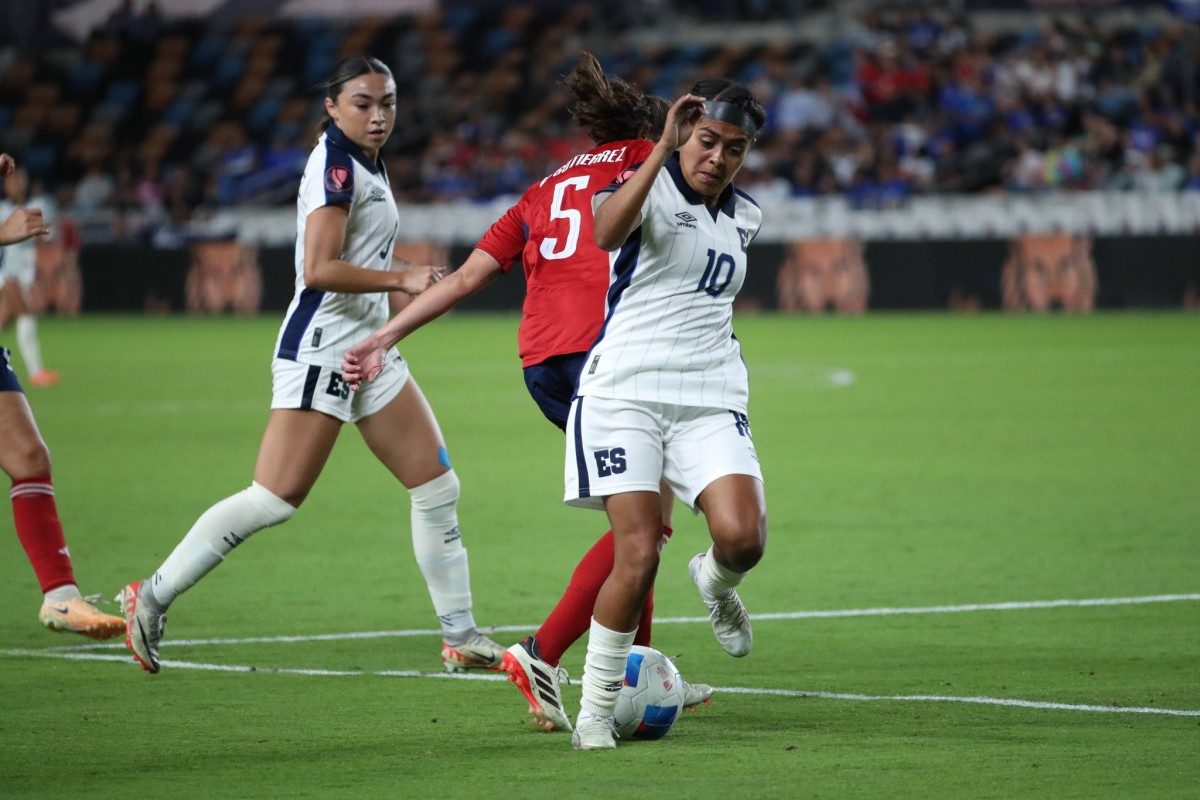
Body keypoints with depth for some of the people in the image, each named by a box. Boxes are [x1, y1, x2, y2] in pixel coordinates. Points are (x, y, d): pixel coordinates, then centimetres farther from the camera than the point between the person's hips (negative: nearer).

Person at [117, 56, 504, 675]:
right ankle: (153, 597, -4)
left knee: (438, 487, 6)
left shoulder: (364, 162, 16)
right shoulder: (336, 164, -13)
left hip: (366, 348, 10)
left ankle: (460, 638, 12)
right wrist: (402, 280, -18)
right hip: (320, 349, -10)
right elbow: (319, 270, -22)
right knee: (276, 499, -14)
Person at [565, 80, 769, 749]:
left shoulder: (744, 218, 15)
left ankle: (716, 584, 18)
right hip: (626, 392, -4)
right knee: (637, 557, -14)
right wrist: (663, 148, -29)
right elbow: (607, 233, -28)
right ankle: (596, 709, 2)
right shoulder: (649, 187, -3)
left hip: (712, 400, 4)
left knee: (742, 538, -19)